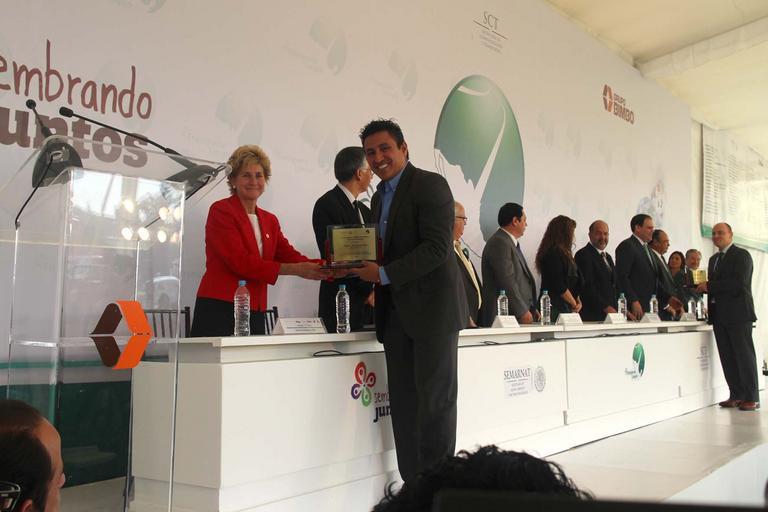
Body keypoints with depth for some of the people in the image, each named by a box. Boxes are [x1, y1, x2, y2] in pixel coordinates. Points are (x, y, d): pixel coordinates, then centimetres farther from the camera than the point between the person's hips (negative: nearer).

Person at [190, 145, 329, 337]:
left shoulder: (270, 220, 17)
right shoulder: (221, 211, -5)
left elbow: (289, 255, 6)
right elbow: (240, 262, -14)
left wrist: (327, 269, -12)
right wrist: (295, 270, -18)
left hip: (255, 313, 6)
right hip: (219, 310, -6)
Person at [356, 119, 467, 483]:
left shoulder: (430, 184, -7)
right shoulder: (379, 197, 18)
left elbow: (437, 247, -17)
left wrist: (383, 274, -19)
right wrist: (364, 269, -1)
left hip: (433, 307, -8)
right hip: (396, 313, 8)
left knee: (435, 399, -3)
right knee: (403, 402, 8)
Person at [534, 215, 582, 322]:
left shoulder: (562, 253, 18)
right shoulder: (554, 254, -11)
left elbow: (571, 283, 17)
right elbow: (559, 286, -15)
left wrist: (578, 301, 3)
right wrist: (574, 304, -3)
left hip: (564, 308, 9)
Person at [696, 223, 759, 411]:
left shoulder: (741, 255, -5)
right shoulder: (714, 259, 19)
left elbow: (739, 283, -17)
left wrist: (709, 286, -16)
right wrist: (702, 287, 0)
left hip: (738, 314, -7)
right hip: (719, 315, 7)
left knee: (744, 355, -3)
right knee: (727, 357, 7)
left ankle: (751, 397, 3)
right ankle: (736, 395, 13)